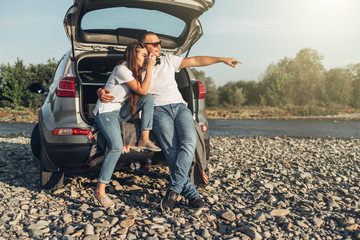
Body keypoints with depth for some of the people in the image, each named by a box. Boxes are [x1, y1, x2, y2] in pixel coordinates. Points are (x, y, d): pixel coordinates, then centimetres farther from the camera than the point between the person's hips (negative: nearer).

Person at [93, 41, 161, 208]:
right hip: (105, 112, -8)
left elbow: (143, 94, 13)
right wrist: (150, 67, -15)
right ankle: (100, 190, -20)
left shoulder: (133, 70, 10)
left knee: (149, 99, -8)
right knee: (117, 147, -27)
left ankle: (144, 139, -6)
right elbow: (142, 90, -18)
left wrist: (149, 67, 6)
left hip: (119, 112, 9)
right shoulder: (122, 70, -17)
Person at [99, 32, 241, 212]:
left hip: (180, 106, 3)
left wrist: (222, 59, 17)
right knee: (172, 152, -22)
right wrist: (101, 92, -8)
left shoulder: (168, 60, 23)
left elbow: (196, 61, 21)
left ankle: (174, 189, -25)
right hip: (159, 110, -2)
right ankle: (192, 194, -19)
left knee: (189, 142, -26)